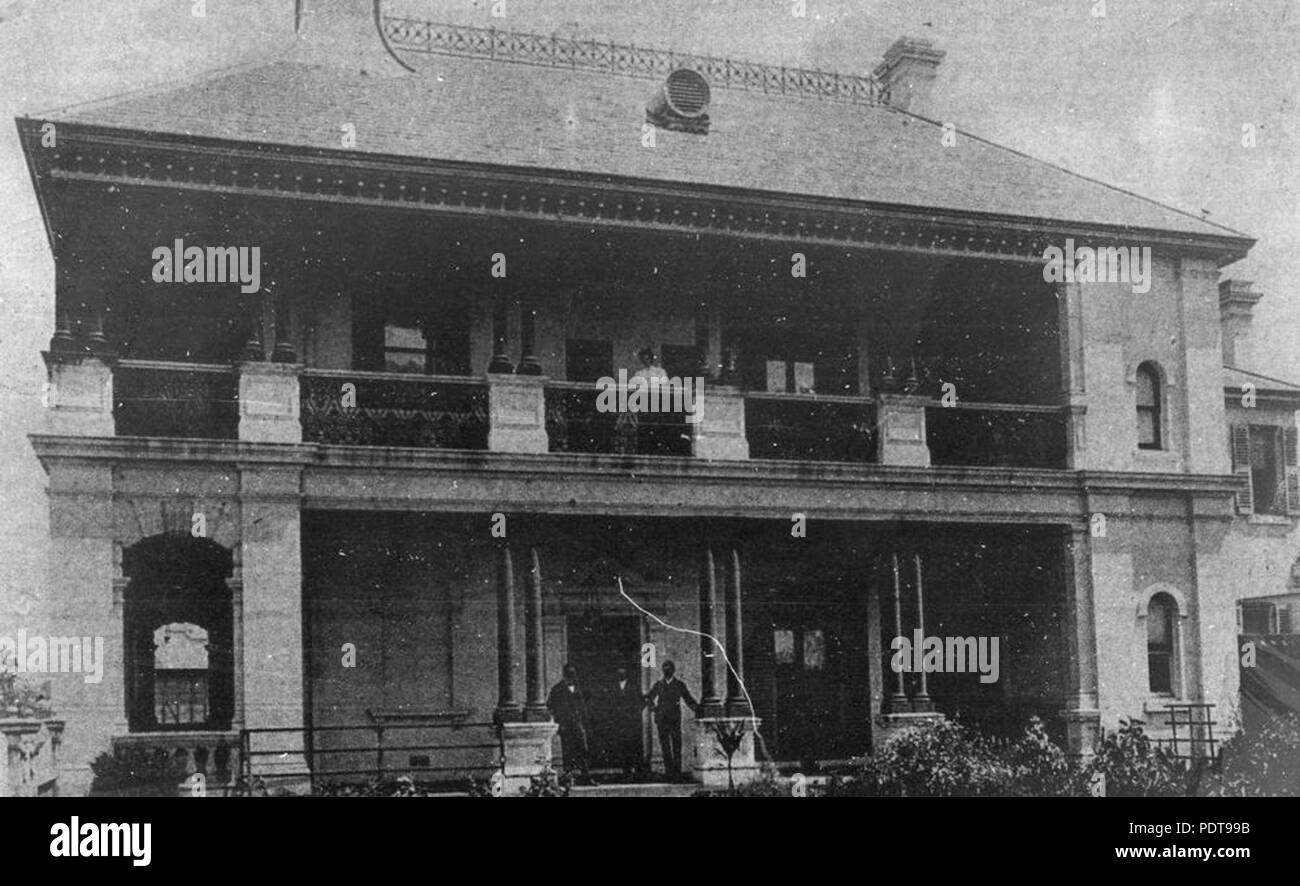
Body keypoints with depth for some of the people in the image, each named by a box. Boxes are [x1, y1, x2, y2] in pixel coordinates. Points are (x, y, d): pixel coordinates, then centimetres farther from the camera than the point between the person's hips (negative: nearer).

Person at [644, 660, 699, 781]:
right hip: (662, 720, 1)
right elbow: (648, 697, 22)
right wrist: (653, 707, 9)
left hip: (675, 720, -1)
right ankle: (669, 770, 5)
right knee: (665, 745, 1)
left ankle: (677, 773, -4)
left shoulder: (679, 685, 7)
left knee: (677, 746, -5)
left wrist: (698, 709, 1)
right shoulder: (658, 684, 9)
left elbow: (689, 700, 12)